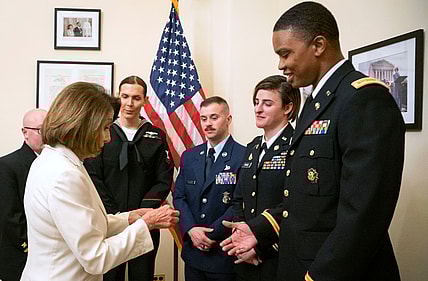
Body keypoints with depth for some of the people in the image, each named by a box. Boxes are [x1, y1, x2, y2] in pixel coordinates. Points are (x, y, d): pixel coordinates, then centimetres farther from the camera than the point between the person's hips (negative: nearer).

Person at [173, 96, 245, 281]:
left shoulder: (243, 156, -10)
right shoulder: (189, 156, 8)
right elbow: (179, 197, 6)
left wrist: (212, 234, -15)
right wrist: (191, 229, -9)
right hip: (193, 250, 5)